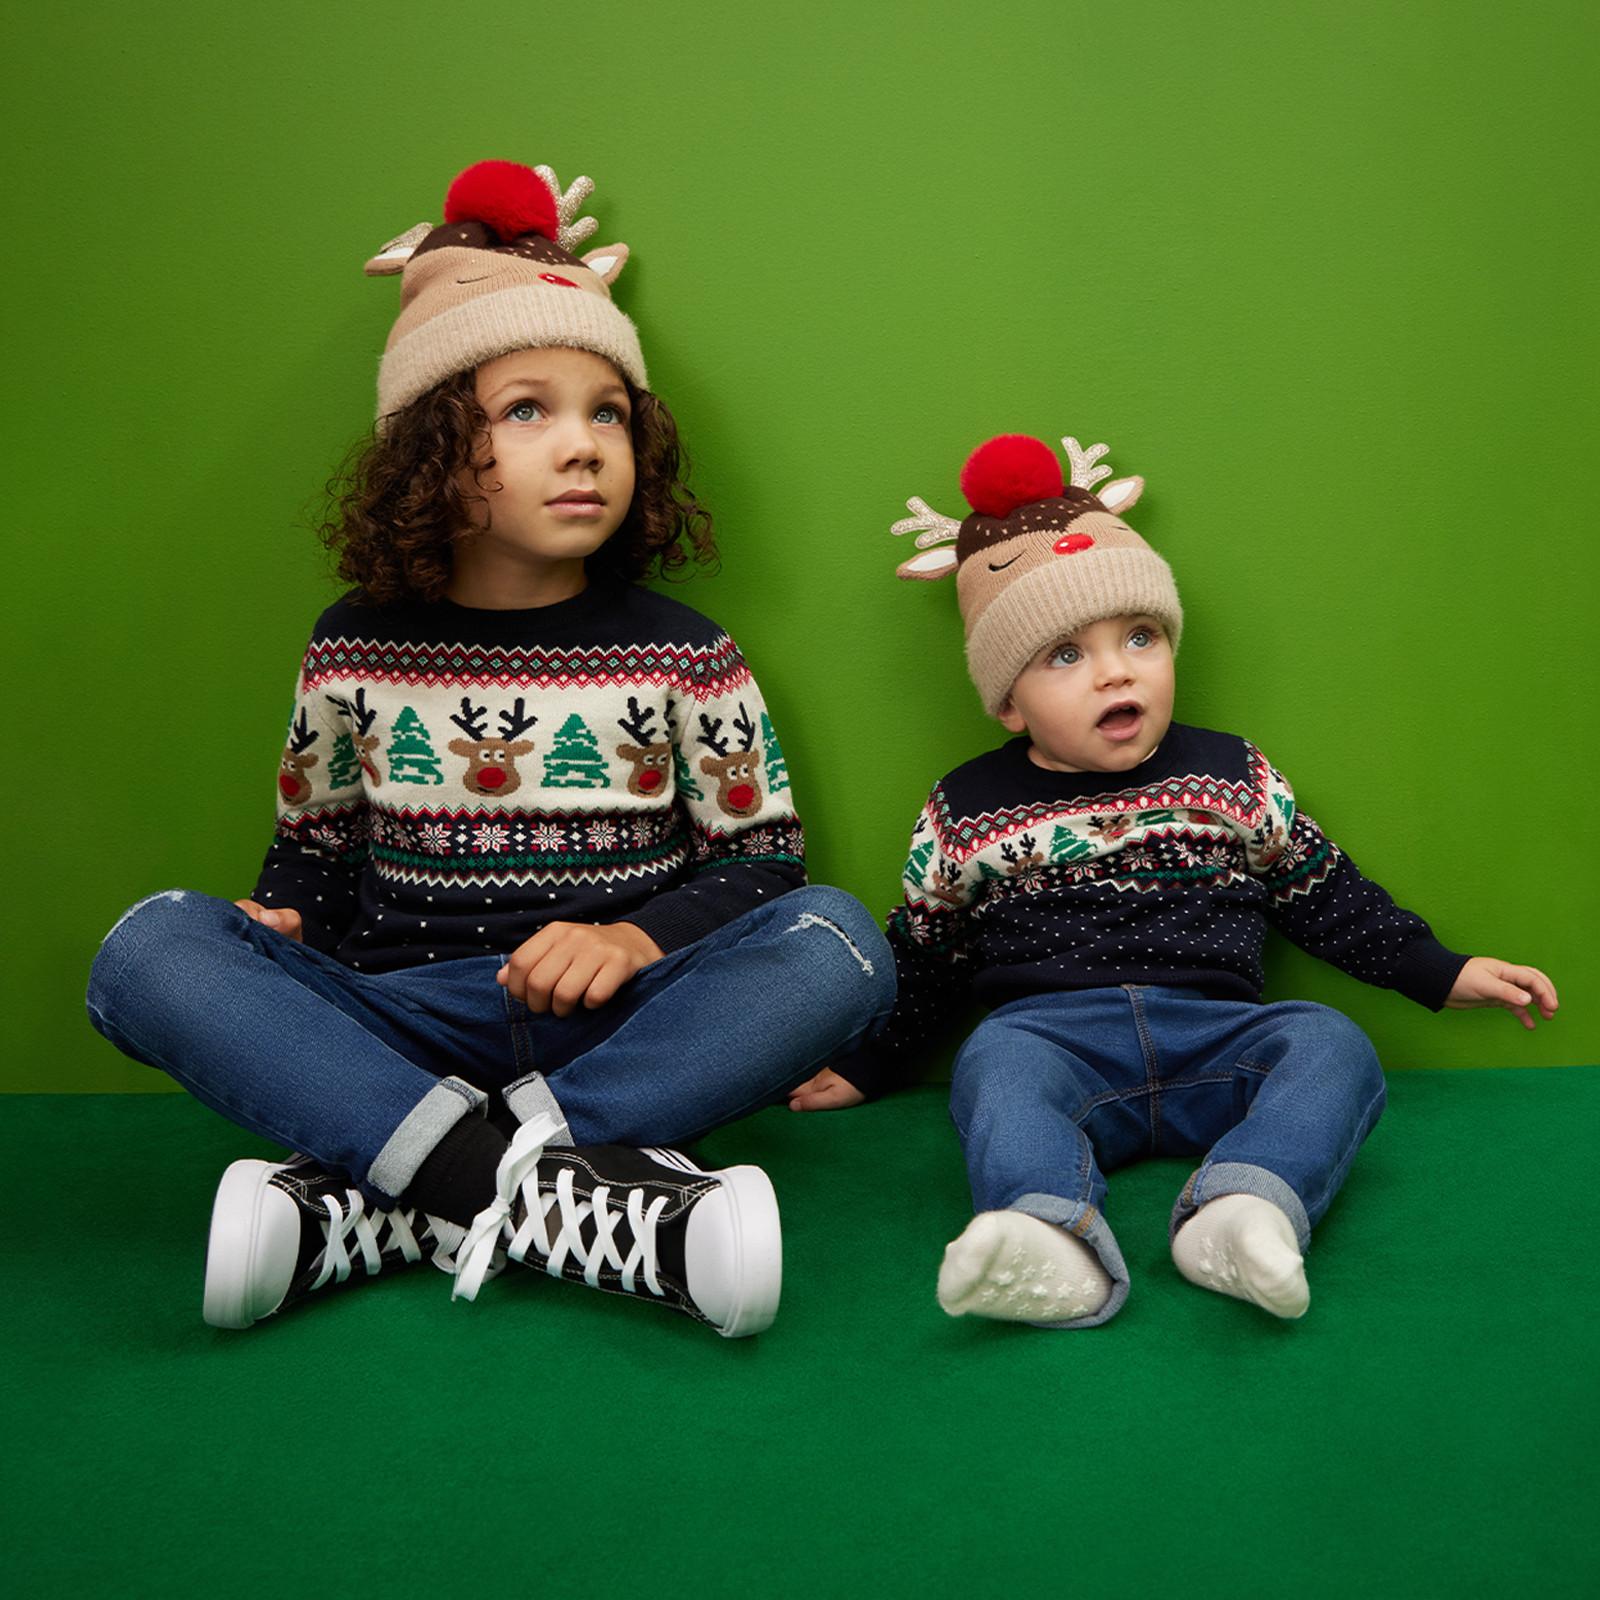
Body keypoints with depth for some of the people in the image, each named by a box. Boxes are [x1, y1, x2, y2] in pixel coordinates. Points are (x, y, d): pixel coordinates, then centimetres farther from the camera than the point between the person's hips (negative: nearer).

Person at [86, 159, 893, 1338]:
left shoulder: (679, 652, 6)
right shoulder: (358, 649, 9)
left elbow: (762, 860, 5)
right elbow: (315, 851, 16)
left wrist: (639, 938, -14)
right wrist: (278, 925, -8)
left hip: (615, 1021, 0)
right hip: (400, 1028, 1)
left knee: (836, 943, -28)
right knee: (151, 949, -22)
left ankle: (381, 1207, -32)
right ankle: (572, 1190, -37)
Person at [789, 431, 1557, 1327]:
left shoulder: (1233, 777, 13)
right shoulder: (970, 814, 9)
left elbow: (1327, 897, 20)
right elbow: (921, 960, 18)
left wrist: (1441, 972, 16)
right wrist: (868, 1067, 15)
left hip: (1214, 1035, 2)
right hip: (1054, 1029, -1)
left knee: (1332, 1046, -26)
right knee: (996, 1061, -33)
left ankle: (1239, 1211, -48)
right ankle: (1053, 1238, -56)